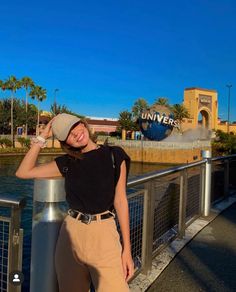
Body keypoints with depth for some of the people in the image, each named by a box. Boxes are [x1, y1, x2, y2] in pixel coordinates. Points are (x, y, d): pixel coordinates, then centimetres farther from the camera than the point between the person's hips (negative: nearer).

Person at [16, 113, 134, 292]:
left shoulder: (114, 156, -2)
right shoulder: (67, 163, 5)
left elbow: (120, 201, -2)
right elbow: (23, 172, 5)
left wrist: (127, 249, -4)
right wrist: (42, 138, 2)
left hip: (103, 233, -2)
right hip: (71, 234, 3)